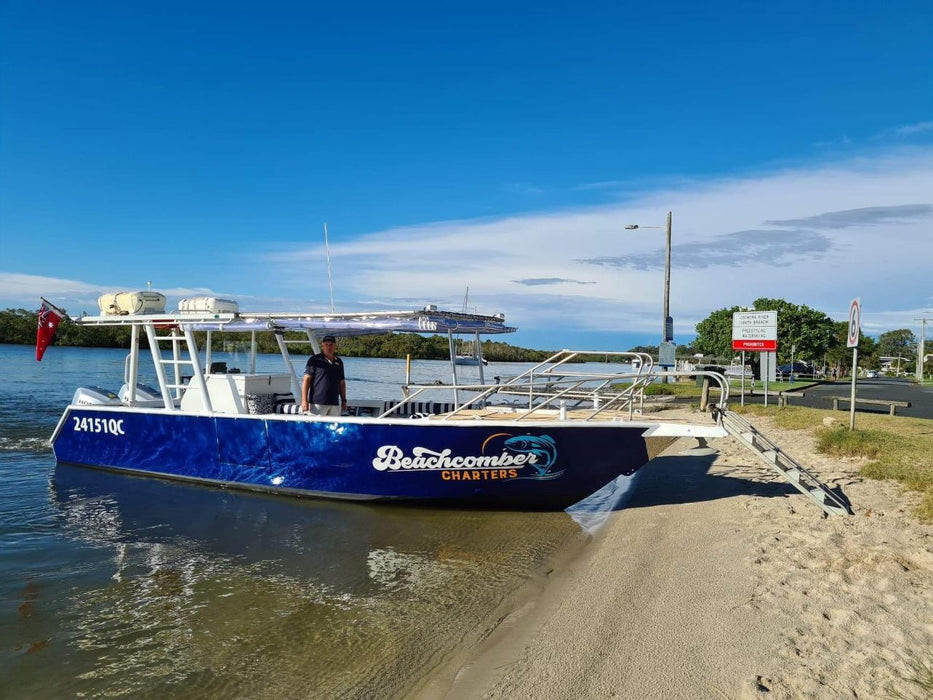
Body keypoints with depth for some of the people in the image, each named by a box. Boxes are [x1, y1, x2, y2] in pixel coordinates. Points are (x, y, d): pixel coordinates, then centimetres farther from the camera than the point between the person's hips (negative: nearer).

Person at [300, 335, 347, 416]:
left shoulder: (339, 362, 16)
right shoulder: (314, 360, -1)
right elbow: (306, 379, -6)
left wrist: (344, 400, 17)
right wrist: (304, 400, -13)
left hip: (335, 404, 6)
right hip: (318, 403, -5)